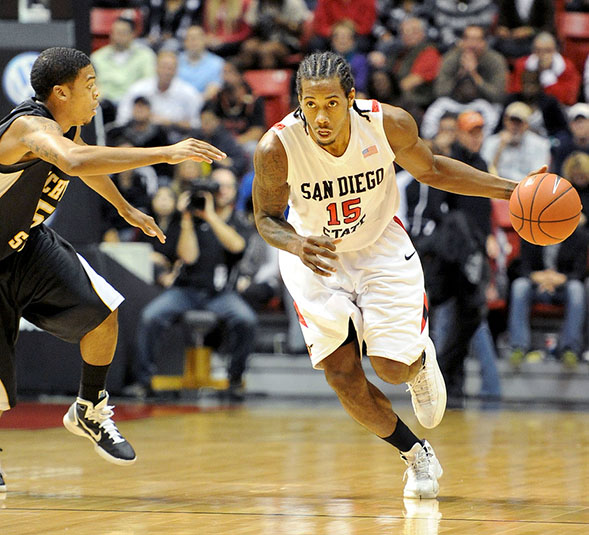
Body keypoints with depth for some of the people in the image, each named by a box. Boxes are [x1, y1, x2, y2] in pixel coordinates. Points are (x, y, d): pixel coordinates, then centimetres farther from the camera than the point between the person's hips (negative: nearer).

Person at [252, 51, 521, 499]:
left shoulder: (390, 125, -25)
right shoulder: (277, 148, -29)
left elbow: (430, 170, -4)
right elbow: (267, 217, -12)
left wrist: (511, 191, -8)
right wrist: (295, 245, -35)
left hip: (380, 247, 0)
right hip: (316, 257, 0)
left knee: (393, 368, -10)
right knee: (343, 377, -7)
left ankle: (421, 359, 30)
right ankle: (417, 456, 18)